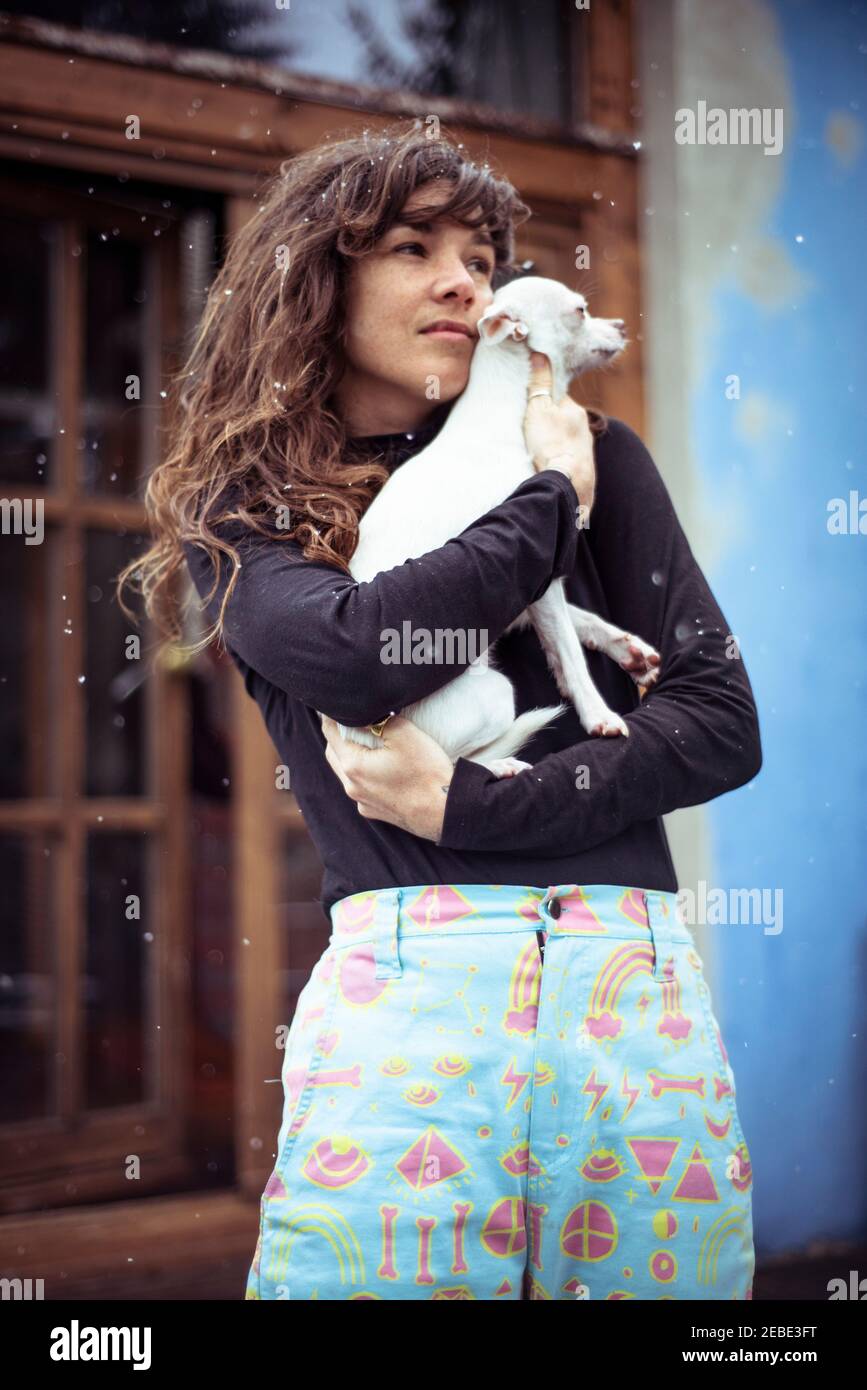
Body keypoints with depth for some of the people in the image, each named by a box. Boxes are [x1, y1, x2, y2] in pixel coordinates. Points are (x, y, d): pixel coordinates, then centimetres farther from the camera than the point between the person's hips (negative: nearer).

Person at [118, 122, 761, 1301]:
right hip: (409, 988, -1)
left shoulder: (592, 454, 13)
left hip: (644, 991, 2)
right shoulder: (241, 509, 11)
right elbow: (351, 654, -11)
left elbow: (722, 720, 5)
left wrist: (471, 806, -6)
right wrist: (549, 503, 1)